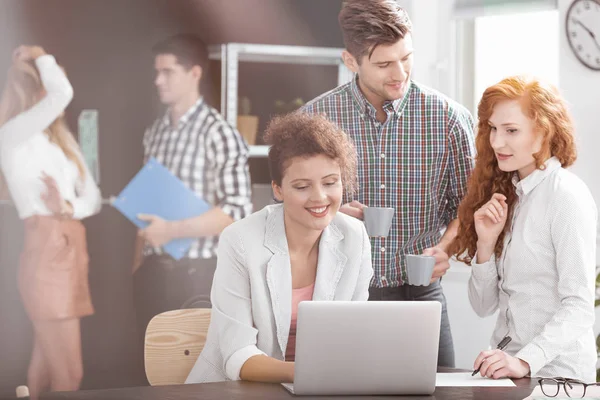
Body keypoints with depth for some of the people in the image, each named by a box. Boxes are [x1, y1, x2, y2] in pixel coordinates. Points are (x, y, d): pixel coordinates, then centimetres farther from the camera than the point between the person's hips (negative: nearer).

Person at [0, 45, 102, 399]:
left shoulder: (62, 139, 19)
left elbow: (93, 197, 12)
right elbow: (63, 94, -23)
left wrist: (69, 207, -11)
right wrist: (40, 57, -4)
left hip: (72, 252, 8)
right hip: (47, 255, -8)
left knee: (46, 370, 9)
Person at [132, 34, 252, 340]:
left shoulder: (218, 134, -10)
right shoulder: (155, 132, 12)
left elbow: (237, 210, -17)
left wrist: (172, 231, -20)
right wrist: (138, 261, 12)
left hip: (196, 273, -6)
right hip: (154, 271, 6)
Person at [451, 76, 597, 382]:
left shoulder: (567, 196, -7)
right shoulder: (504, 193, 14)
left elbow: (580, 305, -14)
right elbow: (484, 306, 13)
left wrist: (525, 362, -25)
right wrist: (486, 243, -2)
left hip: (556, 373, -6)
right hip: (510, 369, 6)